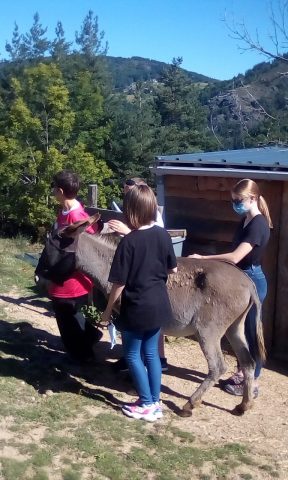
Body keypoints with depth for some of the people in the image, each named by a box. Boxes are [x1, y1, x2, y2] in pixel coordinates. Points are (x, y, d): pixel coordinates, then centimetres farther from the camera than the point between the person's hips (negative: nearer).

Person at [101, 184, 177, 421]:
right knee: (151, 352, 18)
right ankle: (155, 403, 26)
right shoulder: (163, 235, -3)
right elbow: (173, 269, 8)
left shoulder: (128, 242, -20)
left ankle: (146, 405, 18)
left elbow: (119, 283, -17)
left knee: (132, 355, 12)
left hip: (136, 308, -6)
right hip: (159, 305, 6)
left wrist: (108, 311, -4)